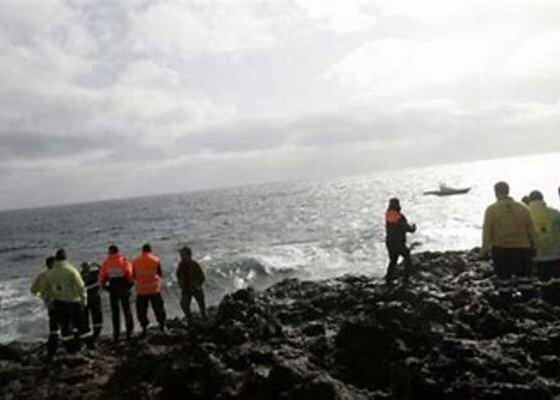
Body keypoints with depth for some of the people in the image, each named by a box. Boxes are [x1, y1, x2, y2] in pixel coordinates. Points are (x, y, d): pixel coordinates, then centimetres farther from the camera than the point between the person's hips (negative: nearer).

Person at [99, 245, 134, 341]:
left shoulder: (106, 262, -2)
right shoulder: (124, 261, -5)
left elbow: (101, 276, -3)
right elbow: (130, 275, -9)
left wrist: (105, 286, 13)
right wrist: (129, 285, 5)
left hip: (113, 290, 1)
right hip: (124, 289, -1)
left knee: (115, 312, 10)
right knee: (127, 310, 11)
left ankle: (116, 334, 12)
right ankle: (129, 332, 10)